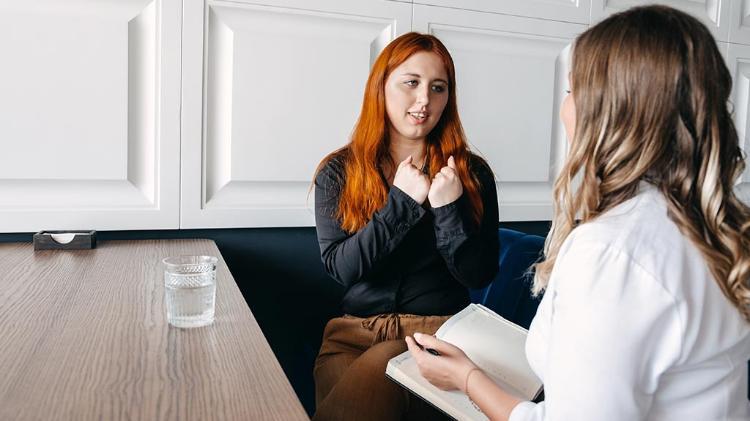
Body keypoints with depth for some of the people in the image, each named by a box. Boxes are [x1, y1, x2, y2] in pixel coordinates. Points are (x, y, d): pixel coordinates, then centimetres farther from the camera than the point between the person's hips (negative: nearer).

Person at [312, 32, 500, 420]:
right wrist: (400, 202, -15)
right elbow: (339, 267, -6)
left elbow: (479, 276, -3)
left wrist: (449, 209, -19)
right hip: (354, 329, 2)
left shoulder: (472, 173, 0)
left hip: (436, 329, -2)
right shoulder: (338, 171, 2)